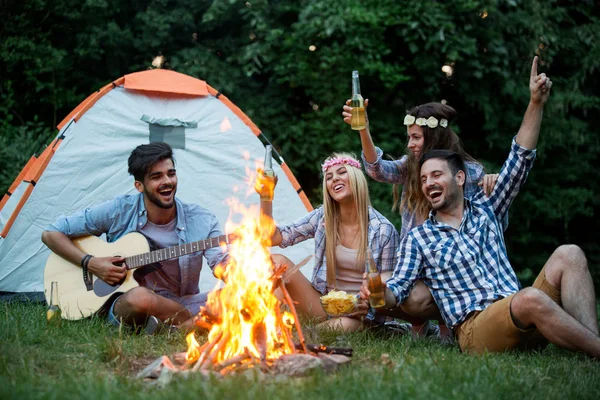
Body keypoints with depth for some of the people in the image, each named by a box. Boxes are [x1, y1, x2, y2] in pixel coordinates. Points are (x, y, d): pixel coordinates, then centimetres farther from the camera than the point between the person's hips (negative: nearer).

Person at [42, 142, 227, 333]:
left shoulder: (202, 220, -3)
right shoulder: (118, 211, -6)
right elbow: (51, 234, 1)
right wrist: (90, 263, -13)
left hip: (179, 307, 2)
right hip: (124, 308, -1)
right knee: (140, 296, -39)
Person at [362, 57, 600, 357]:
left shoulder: (485, 209, 20)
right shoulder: (418, 238, 13)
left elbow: (520, 161, 14)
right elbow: (398, 290, 5)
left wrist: (536, 103, 5)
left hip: (523, 326, 5)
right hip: (474, 328, -4)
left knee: (569, 255, -18)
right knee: (531, 298, -36)